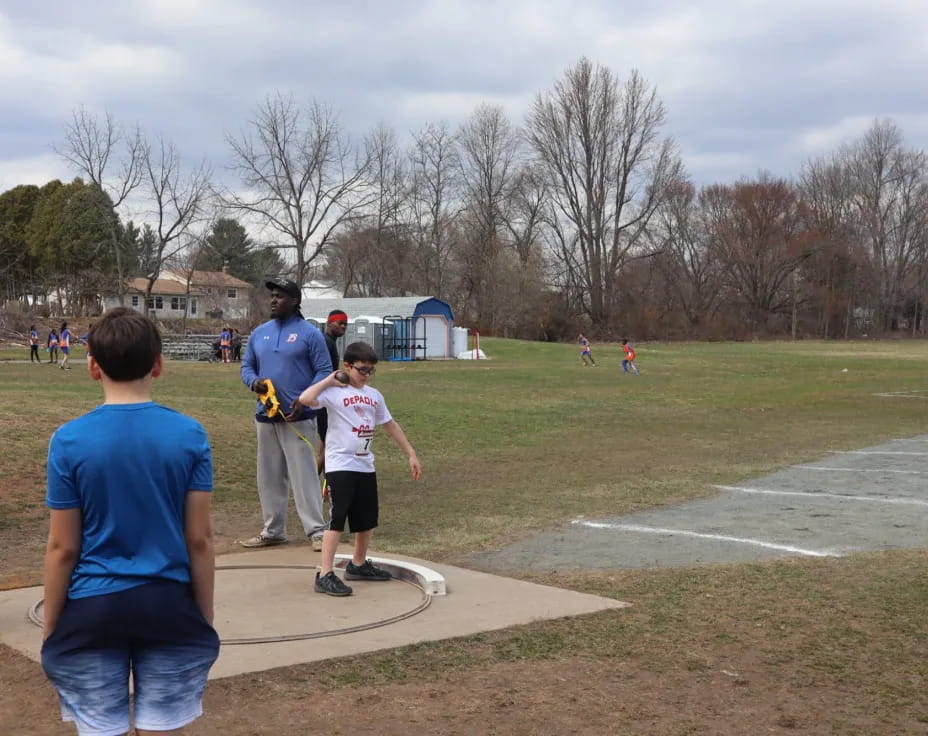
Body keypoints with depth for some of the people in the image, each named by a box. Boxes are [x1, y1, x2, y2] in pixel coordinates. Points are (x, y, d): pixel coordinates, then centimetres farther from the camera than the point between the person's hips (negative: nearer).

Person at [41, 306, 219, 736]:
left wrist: (50, 629, 7)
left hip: (92, 610, -1)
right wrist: (205, 618, 8)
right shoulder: (189, 435, -6)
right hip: (168, 605, 1)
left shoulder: (69, 441, -8)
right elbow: (199, 540, -3)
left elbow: (63, 548, -5)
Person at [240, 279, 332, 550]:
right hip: (265, 416, 6)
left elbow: (324, 372, -6)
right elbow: (247, 366, 17)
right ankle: (273, 531, 22)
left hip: (297, 418, -6)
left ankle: (317, 531, -2)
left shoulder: (309, 333, -4)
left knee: (304, 476, -7)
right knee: (269, 477, 11)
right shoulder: (259, 333, 12)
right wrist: (253, 382, -6)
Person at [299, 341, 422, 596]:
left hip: (365, 465, 7)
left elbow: (390, 425, 20)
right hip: (340, 465, -7)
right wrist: (329, 380, -15)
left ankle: (358, 564, 35)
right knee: (338, 519, -13)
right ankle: (325, 575, -11)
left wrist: (411, 454, 19)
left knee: (367, 520, 16)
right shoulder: (334, 392, -9)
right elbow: (305, 398, -28)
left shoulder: (374, 395, 11)